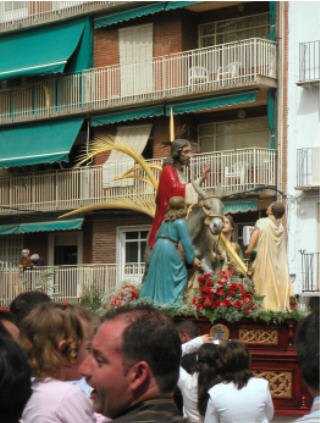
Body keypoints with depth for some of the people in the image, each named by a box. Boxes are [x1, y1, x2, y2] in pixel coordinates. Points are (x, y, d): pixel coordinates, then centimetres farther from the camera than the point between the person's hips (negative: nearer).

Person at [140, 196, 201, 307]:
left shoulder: (165, 220, 15)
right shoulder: (181, 222, -7)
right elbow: (186, 242, -11)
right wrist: (193, 258, -5)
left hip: (158, 247, 8)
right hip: (169, 249, -7)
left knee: (156, 274, 15)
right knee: (180, 274, 2)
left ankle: (150, 298, 17)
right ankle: (172, 300, -4)